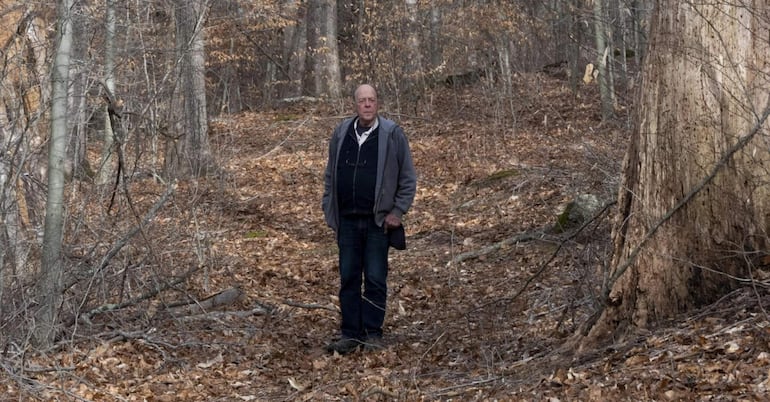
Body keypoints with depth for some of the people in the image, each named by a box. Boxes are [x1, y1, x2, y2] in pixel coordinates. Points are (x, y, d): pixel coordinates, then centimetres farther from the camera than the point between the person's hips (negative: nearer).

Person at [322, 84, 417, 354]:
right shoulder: (341, 134, 8)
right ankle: (350, 334, 14)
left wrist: (398, 211, -6)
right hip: (347, 221, 3)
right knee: (348, 279, 6)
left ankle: (373, 333, 10)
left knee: (376, 279, 0)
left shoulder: (392, 134, -3)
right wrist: (329, 211, 8)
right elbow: (330, 176, 14)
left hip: (378, 221, -3)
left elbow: (408, 178, 0)